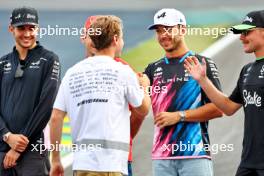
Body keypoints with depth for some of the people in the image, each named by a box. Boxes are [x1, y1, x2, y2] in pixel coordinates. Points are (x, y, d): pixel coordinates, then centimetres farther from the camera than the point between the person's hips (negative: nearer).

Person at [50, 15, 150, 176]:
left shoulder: (72, 73, 10)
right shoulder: (122, 71, -2)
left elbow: (56, 117, 6)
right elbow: (143, 109, 12)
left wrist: (55, 160, 14)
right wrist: (145, 86, 33)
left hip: (81, 163, 5)